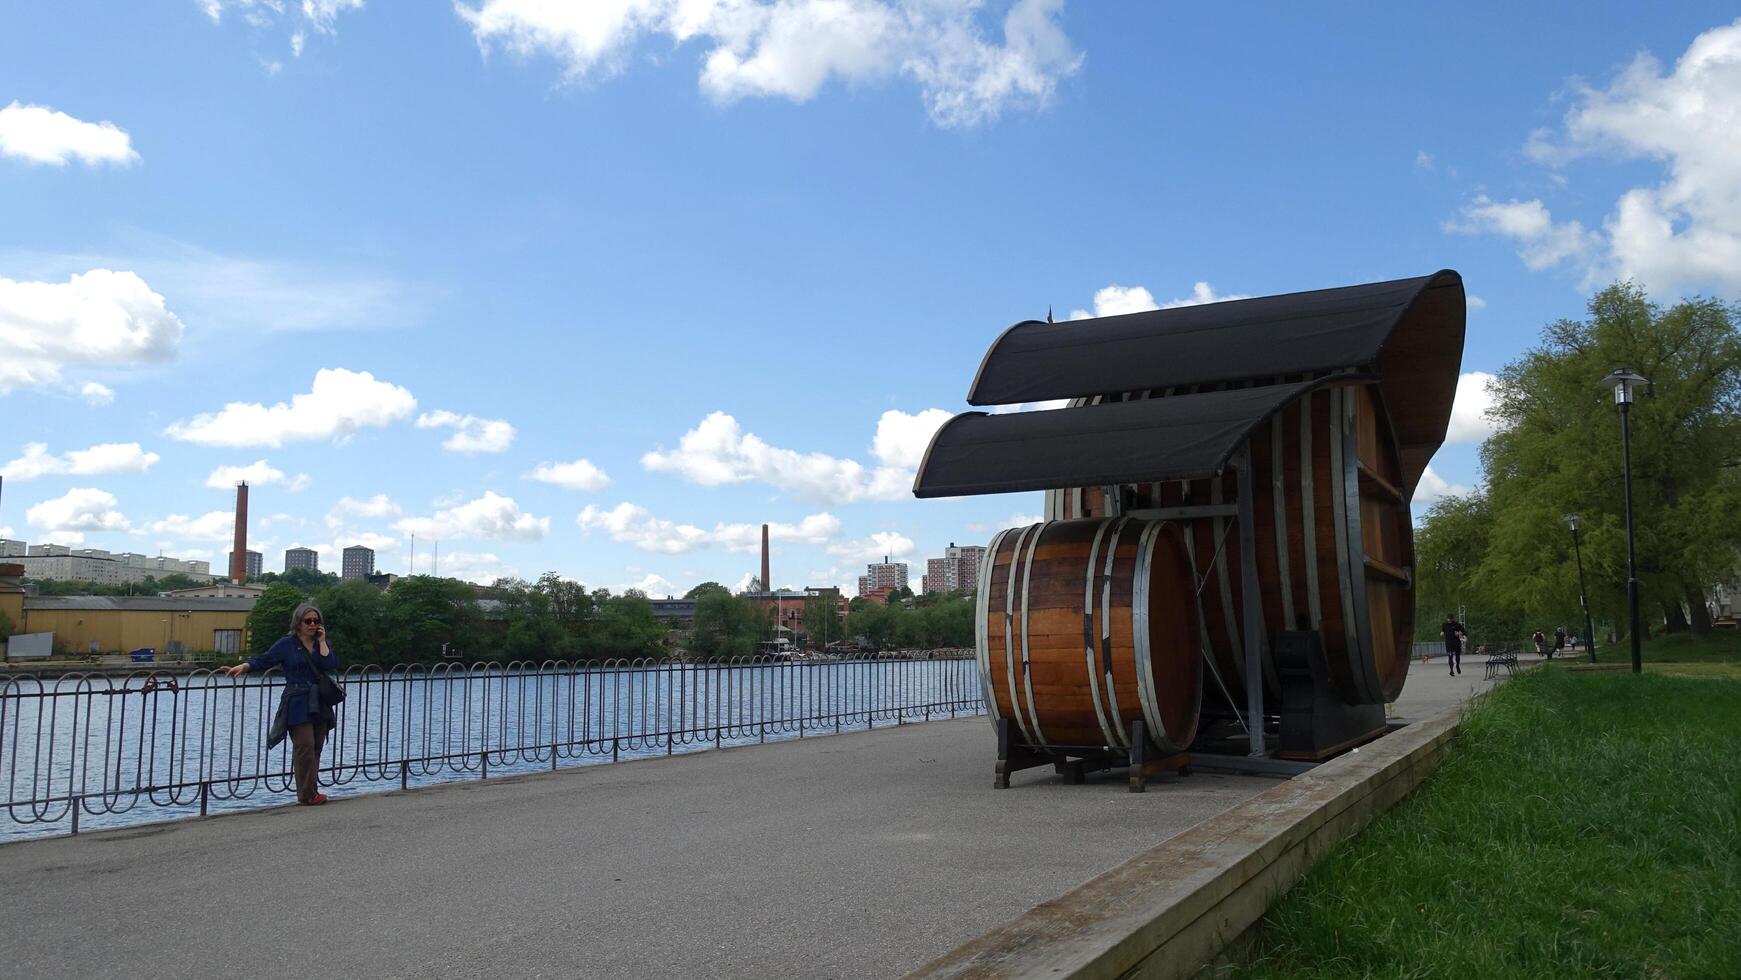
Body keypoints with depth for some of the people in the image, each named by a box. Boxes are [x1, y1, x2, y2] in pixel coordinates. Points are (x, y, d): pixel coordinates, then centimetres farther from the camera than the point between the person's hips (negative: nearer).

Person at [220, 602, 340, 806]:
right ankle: (307, 795, -6)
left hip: (319, 705, 5)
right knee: (305, 746, -11)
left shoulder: (322, 643, 12)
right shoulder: (287, 644, 1)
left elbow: (331, 665, -4)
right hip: (297, 703, -4)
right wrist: (242, 666, -19)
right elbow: (264, 660, -3)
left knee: (316, 748, 6)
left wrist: (322, 642, -6)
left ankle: (311, 792, 13)